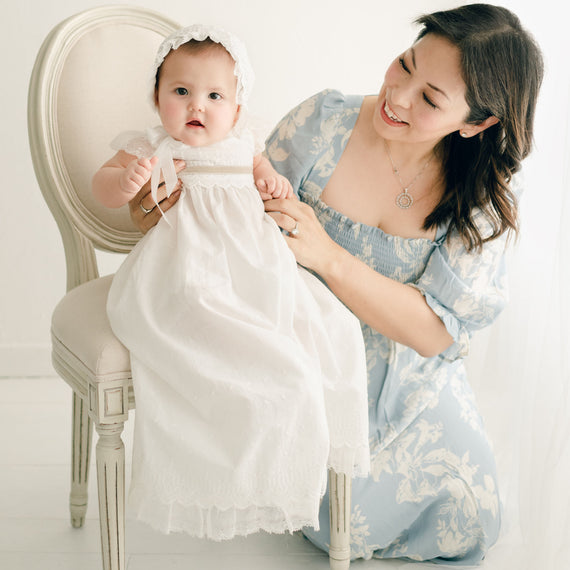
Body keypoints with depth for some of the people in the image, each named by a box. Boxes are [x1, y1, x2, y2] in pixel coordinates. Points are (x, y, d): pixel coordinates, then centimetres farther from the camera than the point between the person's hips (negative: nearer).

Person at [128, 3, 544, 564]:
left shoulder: (487, 196, -16)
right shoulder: (322, 123, -17)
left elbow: (439, 332, -24)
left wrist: (328, 256, -36)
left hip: (408, 380, 2)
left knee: (466, 523, 0)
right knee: (342, 524, -9)